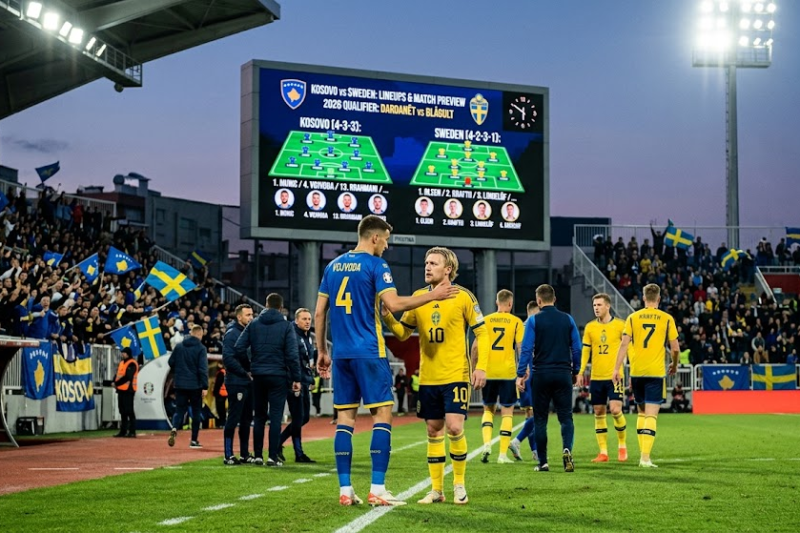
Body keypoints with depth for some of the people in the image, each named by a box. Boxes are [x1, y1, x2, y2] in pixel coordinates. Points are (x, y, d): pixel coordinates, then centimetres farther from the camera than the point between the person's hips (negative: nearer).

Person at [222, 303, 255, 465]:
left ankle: (245, 454, 17)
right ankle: (228, 455, -1)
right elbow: (228, 358, -17)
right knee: (233, 419, -5)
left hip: (249, 383, 8)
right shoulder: (232, 333, -9)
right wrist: (245, 373, -18)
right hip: (236, 383, -8)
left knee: (246, 419, 11)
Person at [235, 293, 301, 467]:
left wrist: (249, 367, 11)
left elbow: (239, 348, -1)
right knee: (276, 416, -1)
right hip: (278, 376, -3)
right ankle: (273, 456, -5)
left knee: (259, 416, 11)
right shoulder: (286, 326, -4)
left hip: (258, 375, 3)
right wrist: (296, 378, -5)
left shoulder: (254, 324, 5)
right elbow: (292, 354, -10)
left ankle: (258, 455, 11)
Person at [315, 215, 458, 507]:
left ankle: (345, 490, 5)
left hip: (341, 353, 6)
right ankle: (377, 489, -7)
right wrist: (432, 296, -8)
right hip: (369, 352, -6)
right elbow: (394, 304, -17)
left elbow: (319, 313, 13)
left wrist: (322, 351, 20)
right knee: (382, 414, -1)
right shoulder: (375, 265, -5)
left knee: (345, 418, 7)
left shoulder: (333, 266, 13)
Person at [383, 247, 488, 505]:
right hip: (427, 377, 4)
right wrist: (388, 318, -9)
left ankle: (459, 485, 6)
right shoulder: (418, 297, 7)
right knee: (433, 431, 7)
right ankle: (436, 489, 15)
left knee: (454, 427, -12)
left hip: (456, 375, -4)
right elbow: (403, 333, 11)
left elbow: (481, 333, -2)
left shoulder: (463, 296, -4)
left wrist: (481, 367, -10)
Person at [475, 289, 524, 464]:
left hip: (488, 372, 2)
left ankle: (487, 443, -6)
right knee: (507, 412, 6)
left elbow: (475, 347, 2)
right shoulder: (516, 322, 0)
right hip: (508, 372, -2)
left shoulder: (485, 320, 5)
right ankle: (503, 454, 2)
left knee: (488, 409, 16)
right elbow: (520, 348, -5)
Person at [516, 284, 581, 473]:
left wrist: (520, 374, -4)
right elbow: (577, 348, 8)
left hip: (541, 374, -2)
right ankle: (567, 449, -22)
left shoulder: (534, 320, -3)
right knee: (566, 416, 4)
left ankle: (543, 462, 7)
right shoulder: (567, 319, 6)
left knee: (540, 419, 6)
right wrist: (575, 372, 19)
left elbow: (526, 349, -8)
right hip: (563, 374, 2)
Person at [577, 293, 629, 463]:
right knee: (599, 413, 4)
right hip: (596, 377, 4)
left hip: (615, 376, -4)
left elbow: (629, 347, 2)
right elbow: (585, 351, 10)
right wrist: (581, 372, 2)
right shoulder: (590, 327, 7)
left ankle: (622, 445, 9)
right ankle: (603, 452, 11)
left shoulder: (619, 325, -2)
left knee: (615, 410, -13)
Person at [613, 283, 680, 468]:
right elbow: (675, 348, 2)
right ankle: (645, 457, -15)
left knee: (642, 412, 17)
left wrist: (616, 369, -1)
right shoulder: (667, 319, 1)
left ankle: (643, 454, 17)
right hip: (656, 372, -2)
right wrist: (674, 365, 20)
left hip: (636, 371, 2)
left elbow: (624, 344, -3)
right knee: (651, 415, -5)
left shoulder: (633, 318, 4)